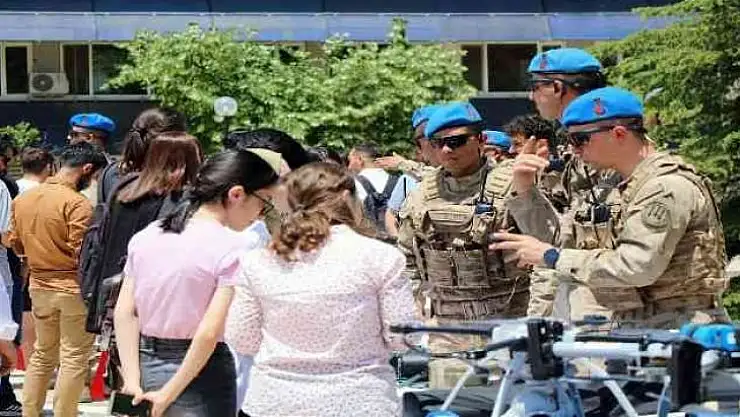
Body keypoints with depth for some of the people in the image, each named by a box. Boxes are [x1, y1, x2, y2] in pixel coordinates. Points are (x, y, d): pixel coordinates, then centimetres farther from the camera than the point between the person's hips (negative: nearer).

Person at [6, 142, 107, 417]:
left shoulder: (22, 199, 5)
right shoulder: (77, 203, -17)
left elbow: (15, 245, 11)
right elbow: (81, 254, -22)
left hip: (39, 286, 7)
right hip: (73, 288, -7)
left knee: (43, 354, 18)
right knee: (74, 359, 2)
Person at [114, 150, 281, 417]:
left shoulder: (146, 236, 5)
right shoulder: (231, 248, -14)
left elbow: (125, 313, 1)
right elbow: (209, 332, -20)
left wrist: (133, 382, -2)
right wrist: (169, 394, -14)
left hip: (147, 363, 6)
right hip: (200, 372, -6)